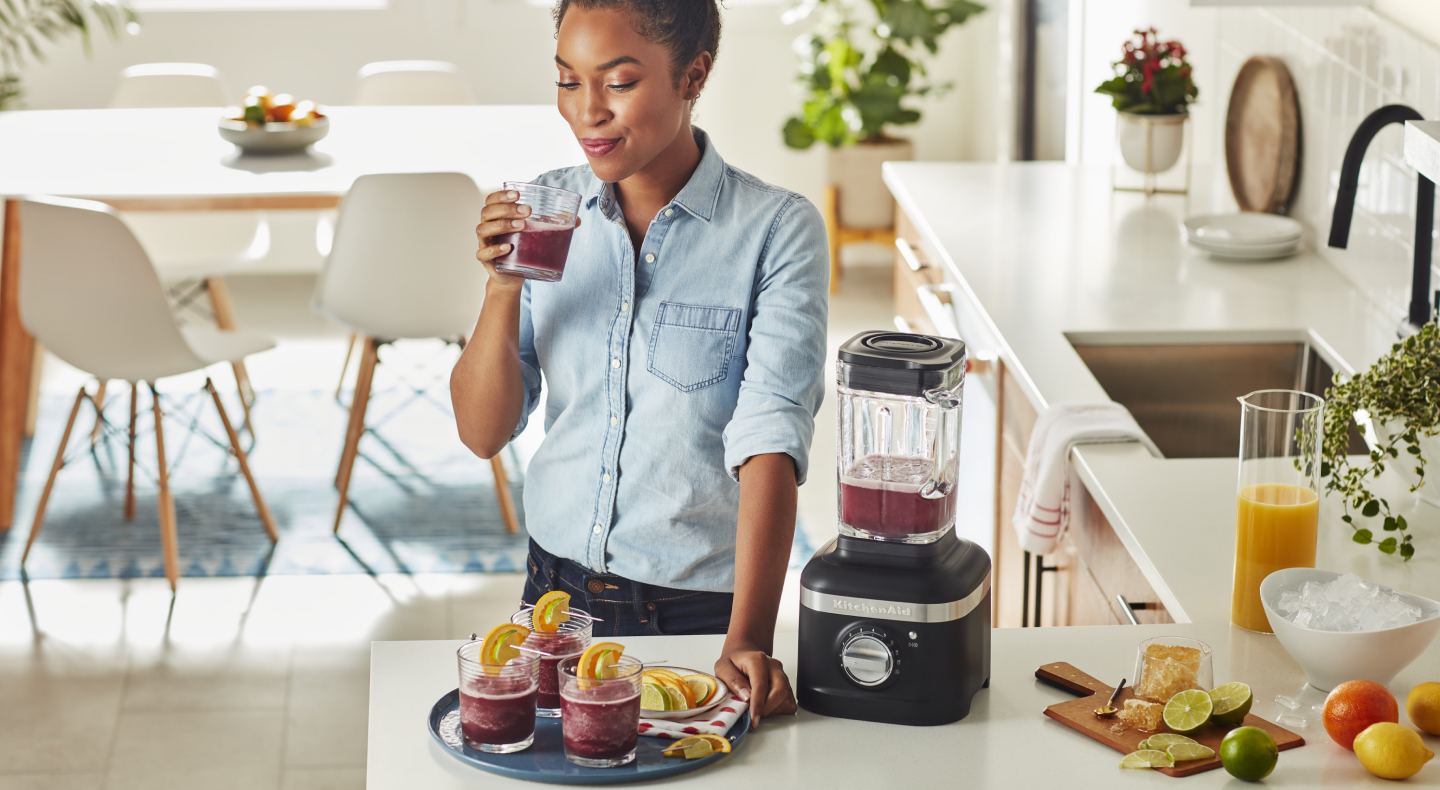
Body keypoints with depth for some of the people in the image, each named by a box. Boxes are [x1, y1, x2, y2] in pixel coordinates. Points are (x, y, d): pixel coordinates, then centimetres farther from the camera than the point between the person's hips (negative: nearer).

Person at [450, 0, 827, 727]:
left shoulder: (777, 230, -12)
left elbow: (771, 443, -21)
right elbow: (482, 433, -1)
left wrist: (747, 640, -30)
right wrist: (503, 286, -16)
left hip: (699, 610, -3)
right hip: (558, 590, 4)